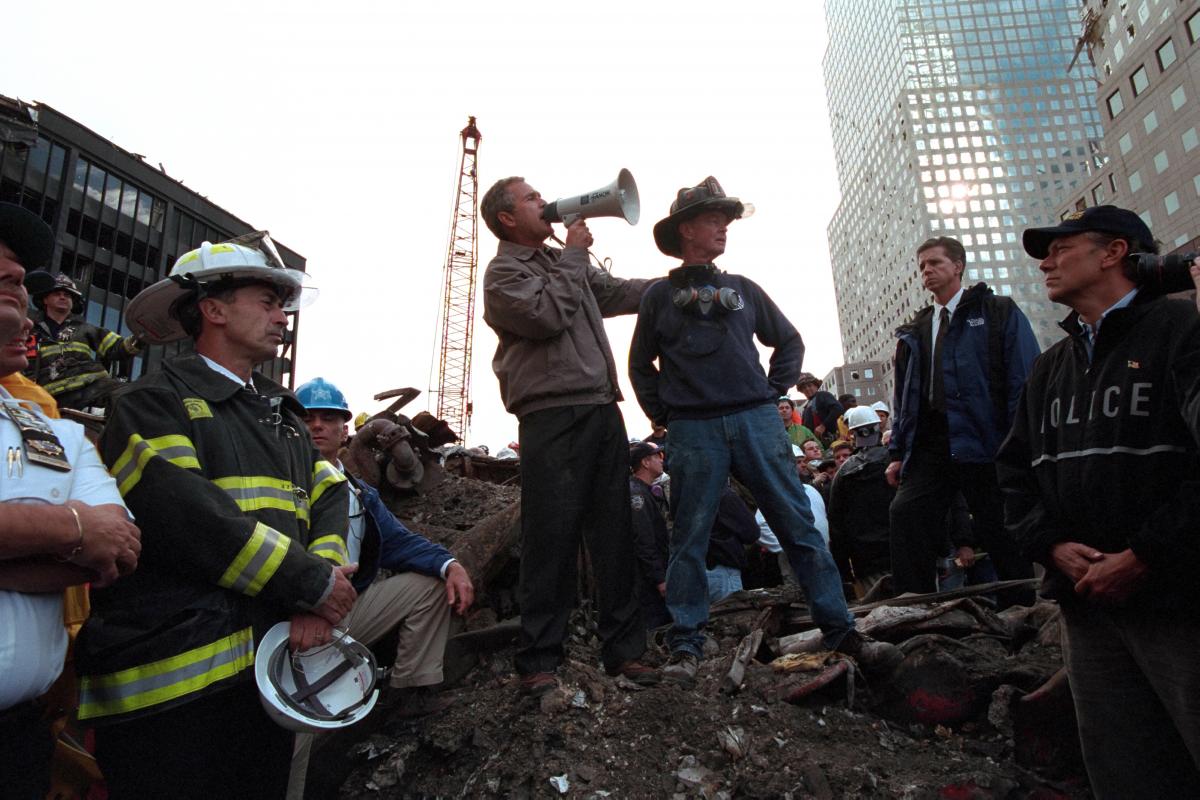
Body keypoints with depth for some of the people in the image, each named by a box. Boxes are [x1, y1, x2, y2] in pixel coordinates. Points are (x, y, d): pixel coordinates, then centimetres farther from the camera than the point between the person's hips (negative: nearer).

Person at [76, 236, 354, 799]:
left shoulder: (282, 412, 18)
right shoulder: (155, 403, -4)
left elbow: (329, 498, 7)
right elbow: (186, 516, -19)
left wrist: (322, 583, -12)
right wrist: (310, 582, -16)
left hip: (273, 665, 7)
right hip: (175, 679, -7)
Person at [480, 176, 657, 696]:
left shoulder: (563, 263, 24)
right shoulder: (503, 272, 2)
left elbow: (620, 292, 26)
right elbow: (548, 315, -14)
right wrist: (574, 254, -1)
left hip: (603, 411, 7)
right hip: (551, 417, -7)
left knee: (615, 537, 7)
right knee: (551, 541, -5)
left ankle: (624, 649, 16)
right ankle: (538, 662, 7)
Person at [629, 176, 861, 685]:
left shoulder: (743, 289, 17)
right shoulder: (659, 295, 11)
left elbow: (789, 342, 23)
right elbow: (641, 365, 17)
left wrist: (773, 391, 11)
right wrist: (663, 416, 8)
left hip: (756, 420, 2)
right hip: (693, 430, -2)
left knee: (798, 523, 0)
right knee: (690, 537, 0)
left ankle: (839, 628, 9)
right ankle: (685, 646, 8)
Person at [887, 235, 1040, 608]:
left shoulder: (999, 313, 6)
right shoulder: (913, 332, 20)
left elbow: (1025, 381, -4)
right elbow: (902, 395, 18)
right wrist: (898, 452, 9)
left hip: (982, 443, -4)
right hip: (928, 447, 4)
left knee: (1000, 534, 3)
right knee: (905, 514, -10)